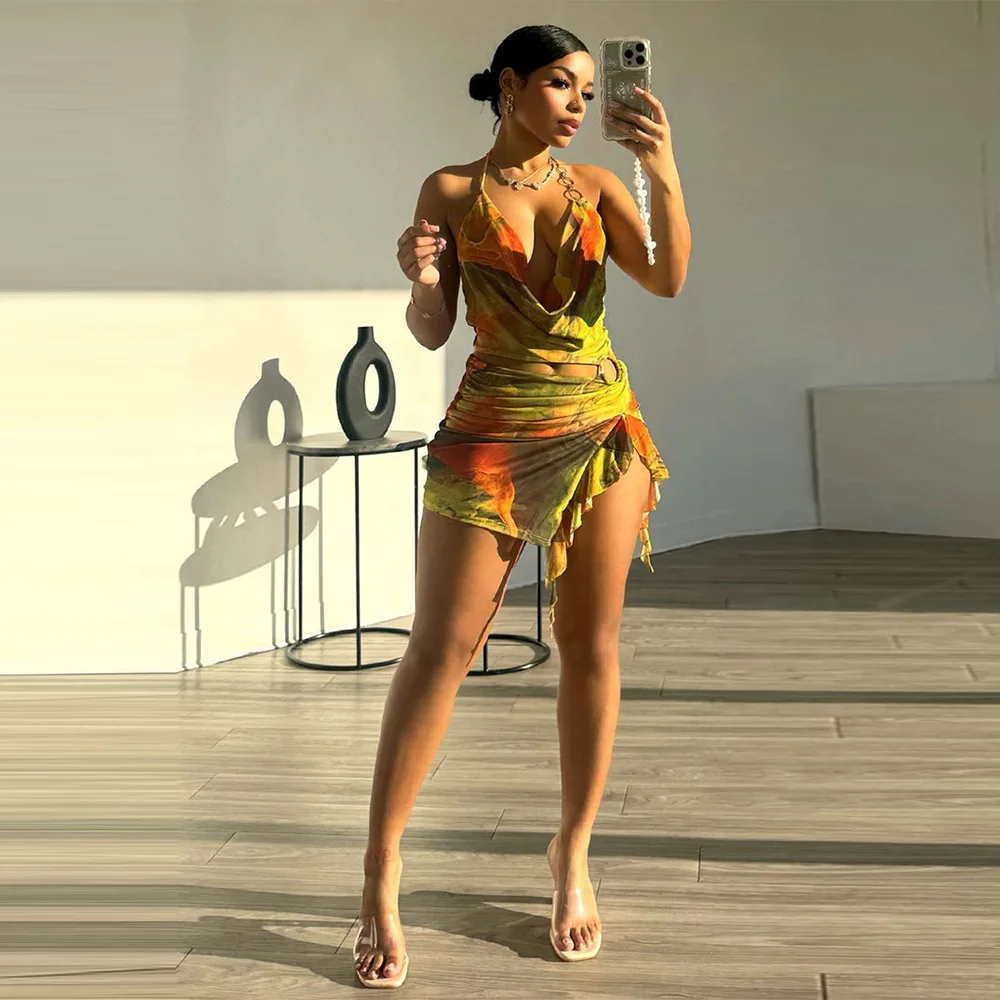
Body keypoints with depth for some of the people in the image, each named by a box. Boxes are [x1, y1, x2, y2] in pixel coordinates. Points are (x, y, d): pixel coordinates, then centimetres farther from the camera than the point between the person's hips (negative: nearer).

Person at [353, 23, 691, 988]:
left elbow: (668, 277, -8)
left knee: (590, 644, 4)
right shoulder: (451, 190, 3)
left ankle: (573, 852, 20)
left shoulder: (595, 186, 7)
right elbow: (432, 331, 1)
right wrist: (422, 282, -21)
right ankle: (381, 876, 2)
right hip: (490, 435, -2)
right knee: (439, 646, -6)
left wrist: (663, 173, -21)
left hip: (602, 429, 3)